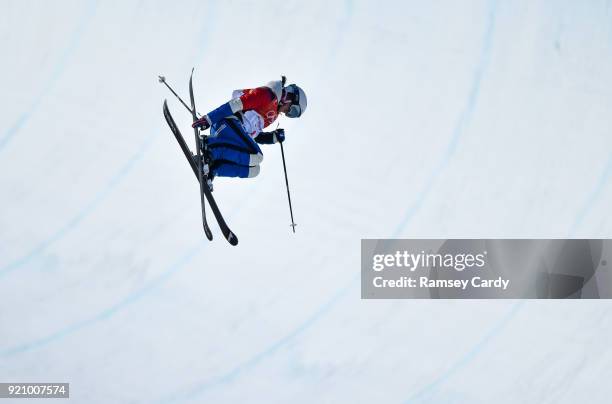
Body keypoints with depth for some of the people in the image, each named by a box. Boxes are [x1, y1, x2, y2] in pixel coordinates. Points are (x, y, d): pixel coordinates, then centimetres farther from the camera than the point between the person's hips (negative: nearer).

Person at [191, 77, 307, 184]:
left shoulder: (273, 115, 27)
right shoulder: (267, 94, -3)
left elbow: (255, 135, 28)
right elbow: (236, 104, -12)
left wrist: (274, 137, 13)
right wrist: (208, 119, -19)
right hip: (227, 124, -9)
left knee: (253, 169, 2)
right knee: (255, 156, -24)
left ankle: (213, 168, -11)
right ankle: (209, 148, -26)